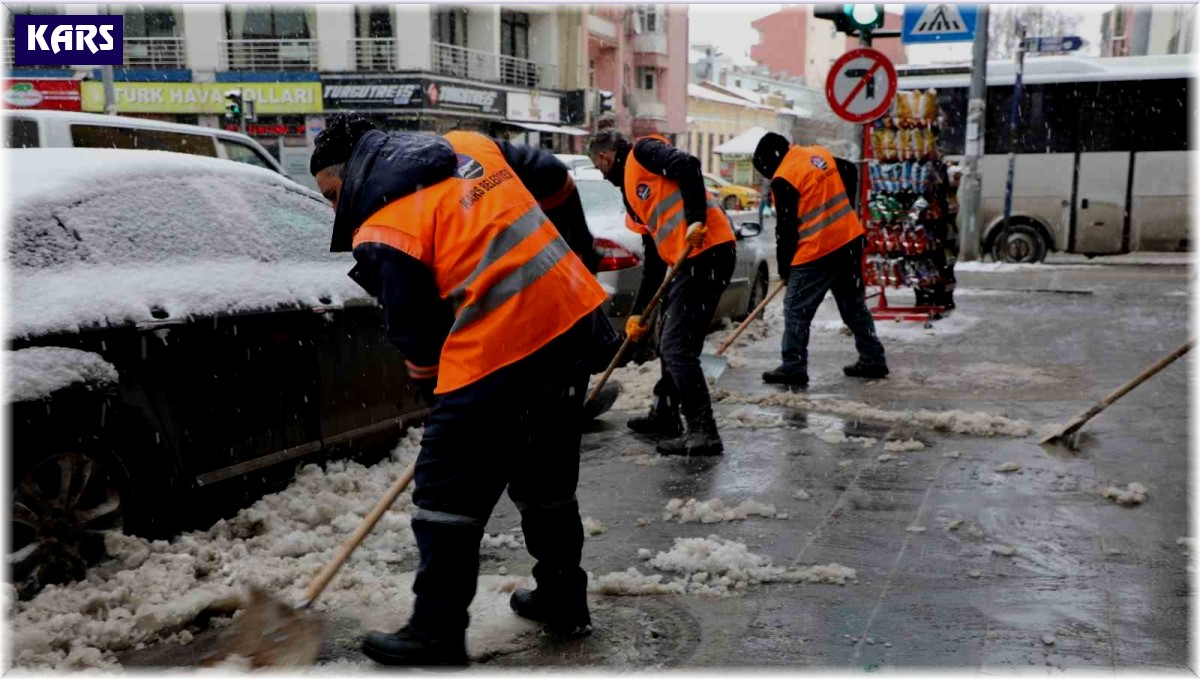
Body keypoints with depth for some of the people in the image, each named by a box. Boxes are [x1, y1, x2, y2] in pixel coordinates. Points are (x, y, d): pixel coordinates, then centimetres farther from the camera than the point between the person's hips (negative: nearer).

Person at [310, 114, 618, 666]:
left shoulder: (380, 233, -8)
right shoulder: (469, 145, 12)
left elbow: (417, 334, -5)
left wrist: (437, 384, 14)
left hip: (498, 352, -8)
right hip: (575, 317, 9)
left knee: (447, 493, 6)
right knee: (547, 475, 23)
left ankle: (437, 634, 16)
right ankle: (563, 599, 37)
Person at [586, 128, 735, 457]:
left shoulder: (642, 152, 4)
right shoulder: (632, 191, 27)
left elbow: (687, 165, -17)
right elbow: (654, 260, 25)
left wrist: (696, 221, -25)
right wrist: (638, 312, 24)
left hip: (707, 250, -10)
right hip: (689, 259, 10)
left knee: (677, 346, -9)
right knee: (669, 341, 20)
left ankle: (703, 432, -6)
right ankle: (664, 417, 34)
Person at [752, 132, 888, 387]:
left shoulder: (784, 178, -13)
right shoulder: (820, 154, 8)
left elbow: (786, 227, -10)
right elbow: (850, 173, 22)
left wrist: (783, 265, 1)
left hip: (816, 251, -8)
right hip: (849, 240, 8)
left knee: (796, 310, 1)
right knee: (854, 304, 17)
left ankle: (793, 368, 1)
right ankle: (873, 359, 23)